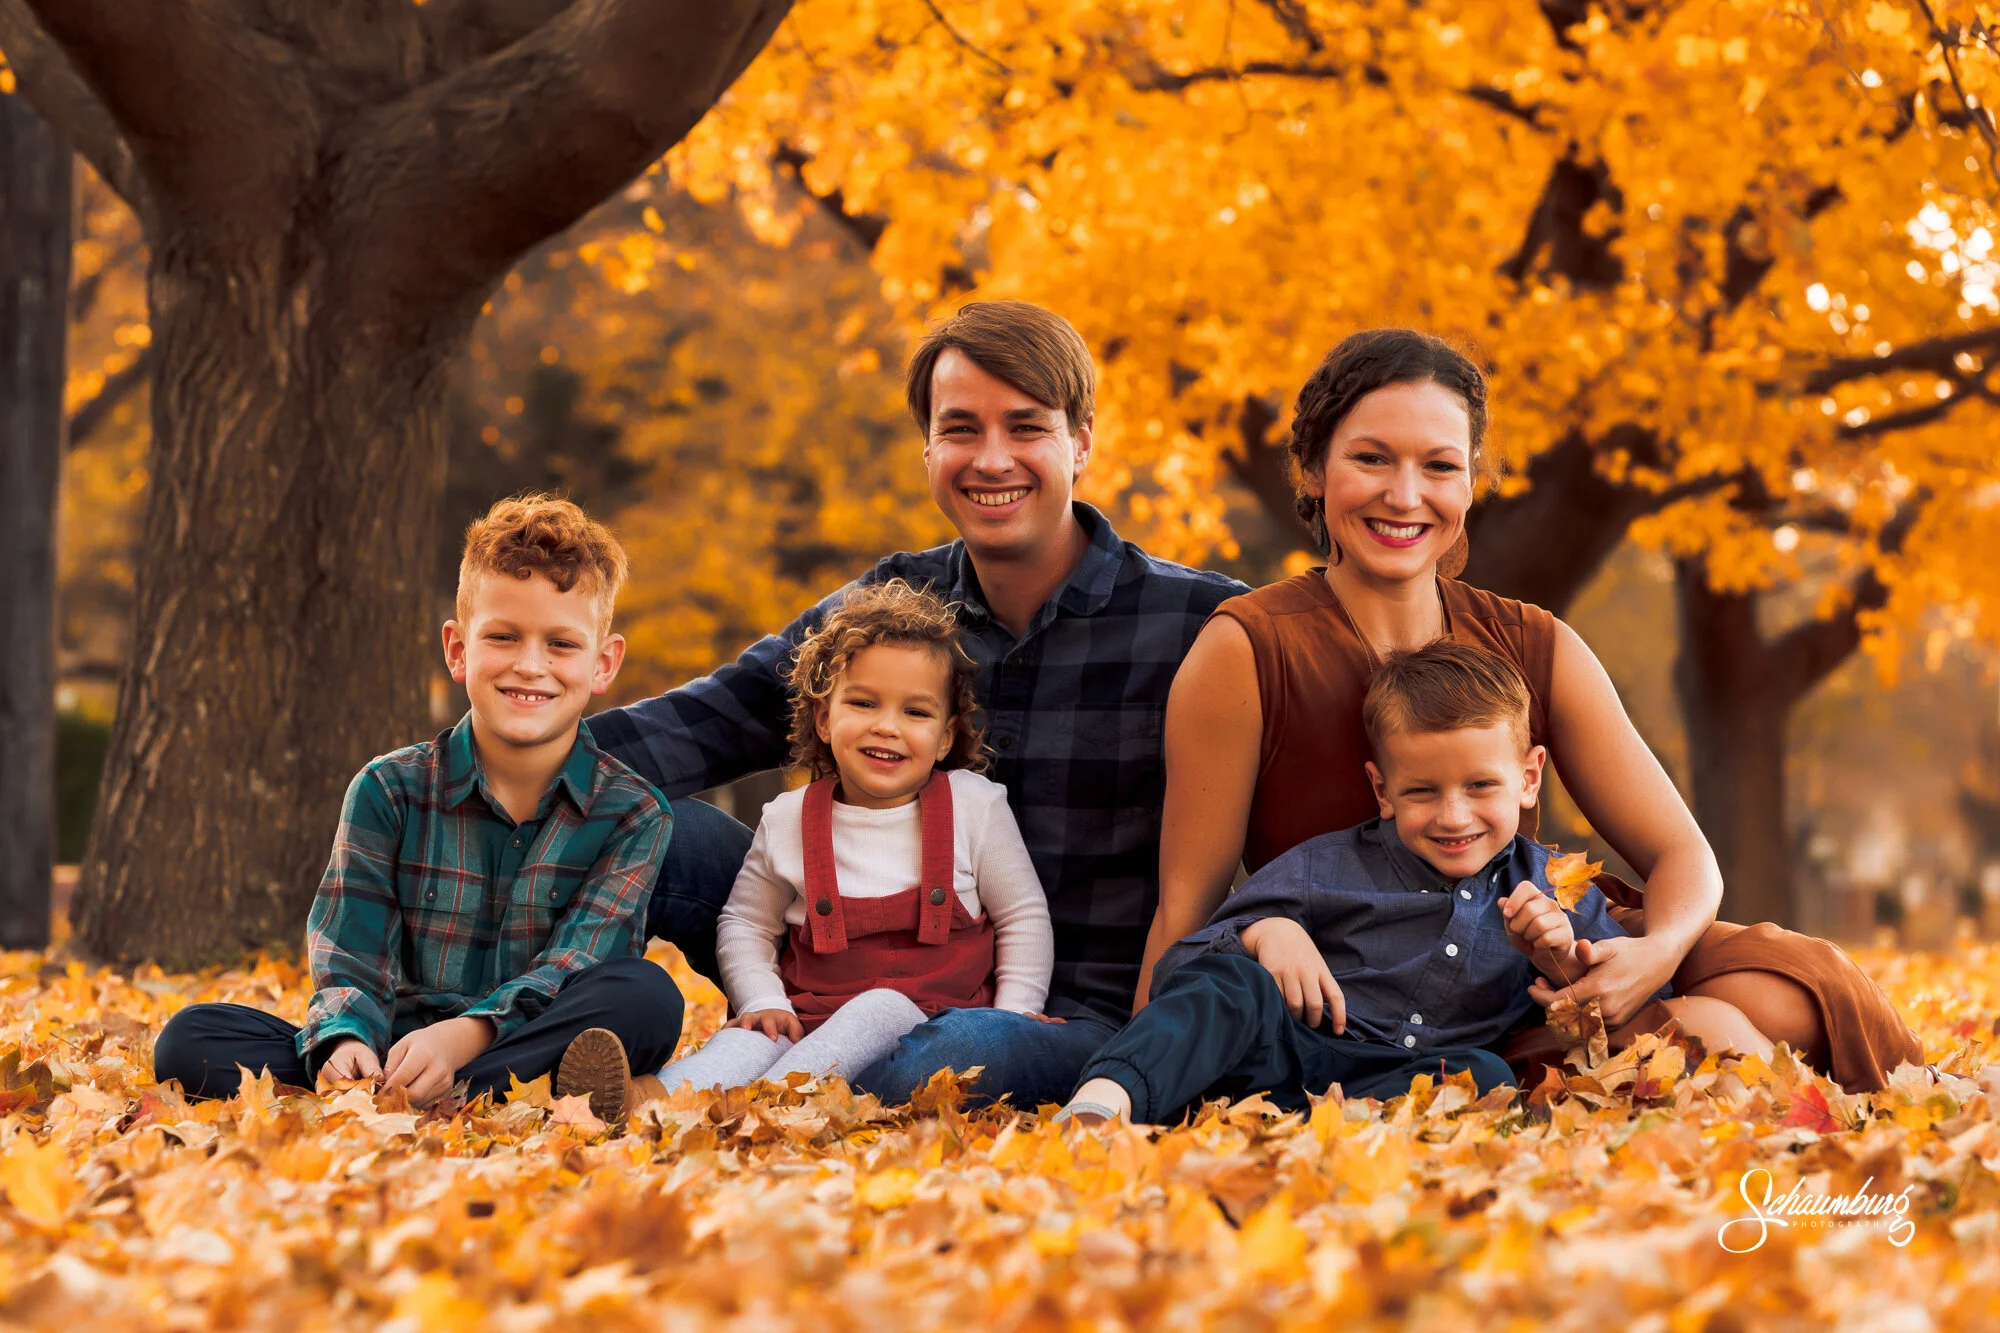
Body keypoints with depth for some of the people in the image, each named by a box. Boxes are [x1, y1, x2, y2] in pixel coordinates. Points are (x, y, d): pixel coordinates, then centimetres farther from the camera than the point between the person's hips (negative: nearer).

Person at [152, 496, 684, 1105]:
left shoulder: (632, 816, 1)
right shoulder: (389, 792, 5)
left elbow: (574, 969, -12)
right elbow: (351, 961, -2)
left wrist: (464, 1035, -32)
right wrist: (345, 1040, -27)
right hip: (393, 1055, 2)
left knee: (646, 996, -33)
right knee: (190, 1038, -20)